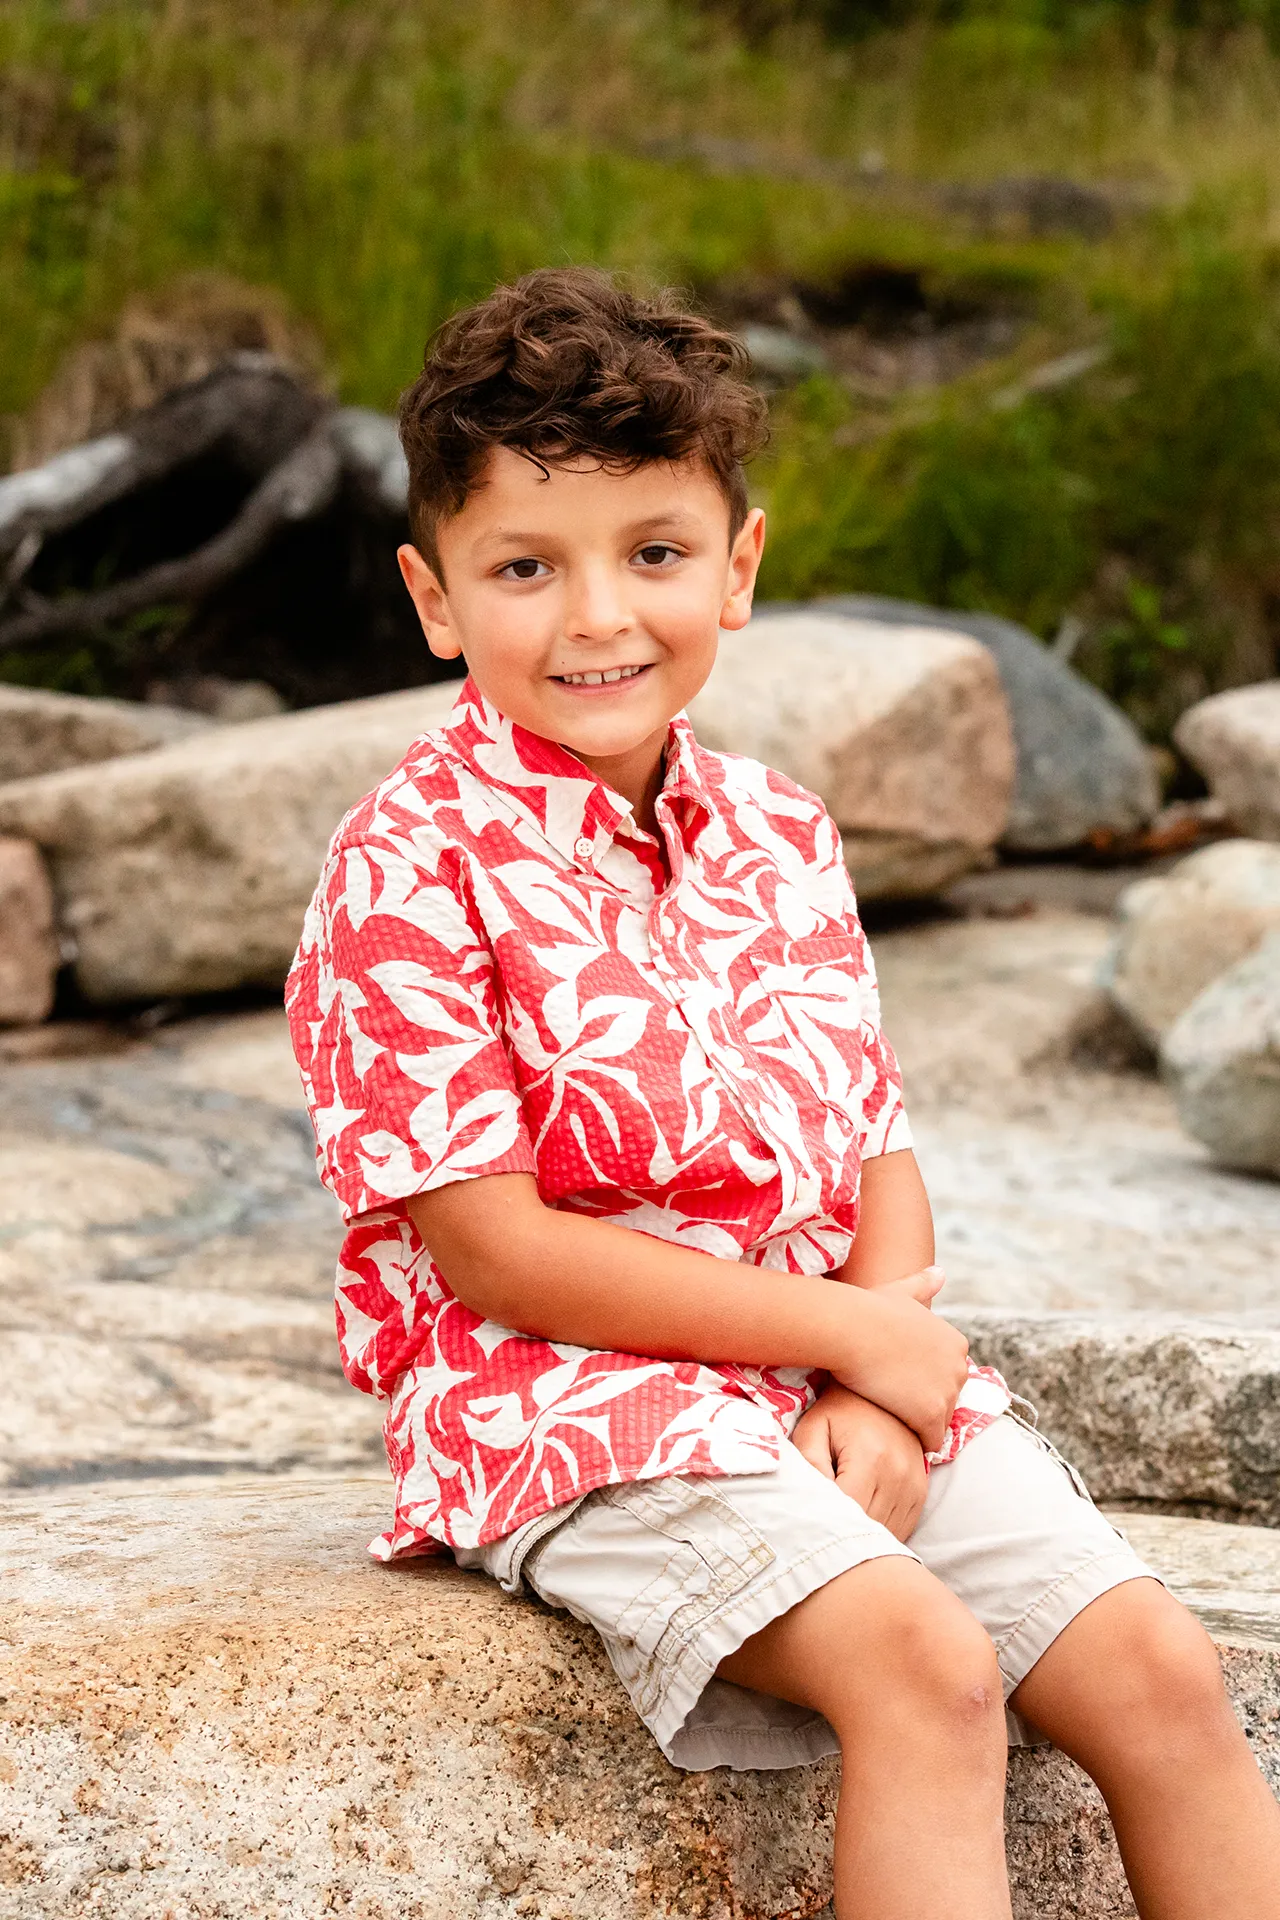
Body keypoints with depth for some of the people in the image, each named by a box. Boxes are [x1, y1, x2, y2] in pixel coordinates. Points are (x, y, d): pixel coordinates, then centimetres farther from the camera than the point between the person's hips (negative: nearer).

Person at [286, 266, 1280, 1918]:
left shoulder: (780, 838, 10)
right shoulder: (409, 869, -10)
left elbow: (878, 1153, 11)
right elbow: (491, 1243, -15)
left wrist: (878, 1398, -10)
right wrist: (853, 1330, -13)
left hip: (853, 1386, 7)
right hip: (574, 1406, -6)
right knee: (924, 1665, -29)